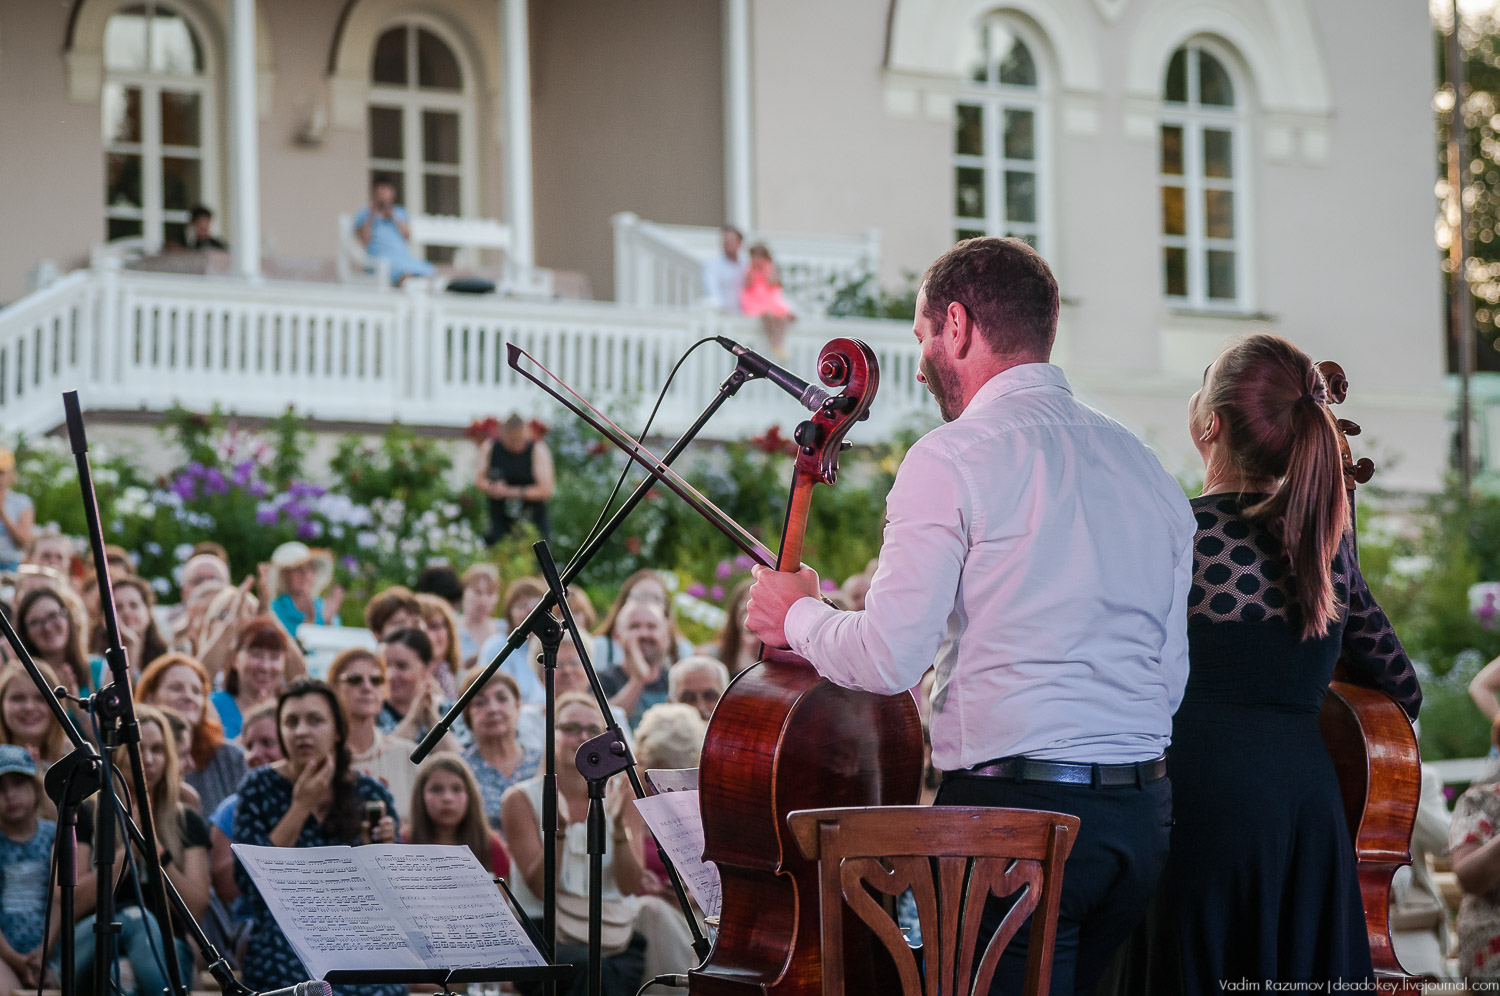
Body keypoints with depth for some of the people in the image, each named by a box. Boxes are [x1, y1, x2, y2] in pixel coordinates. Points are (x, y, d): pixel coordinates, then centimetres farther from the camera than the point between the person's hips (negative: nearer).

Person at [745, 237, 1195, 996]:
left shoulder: (955, 457, -7)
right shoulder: (1145, 466, 15)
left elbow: (889, 657, -11)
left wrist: (796, 616, 7)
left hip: (1015, 803, -7)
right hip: (1143, 811, 7)